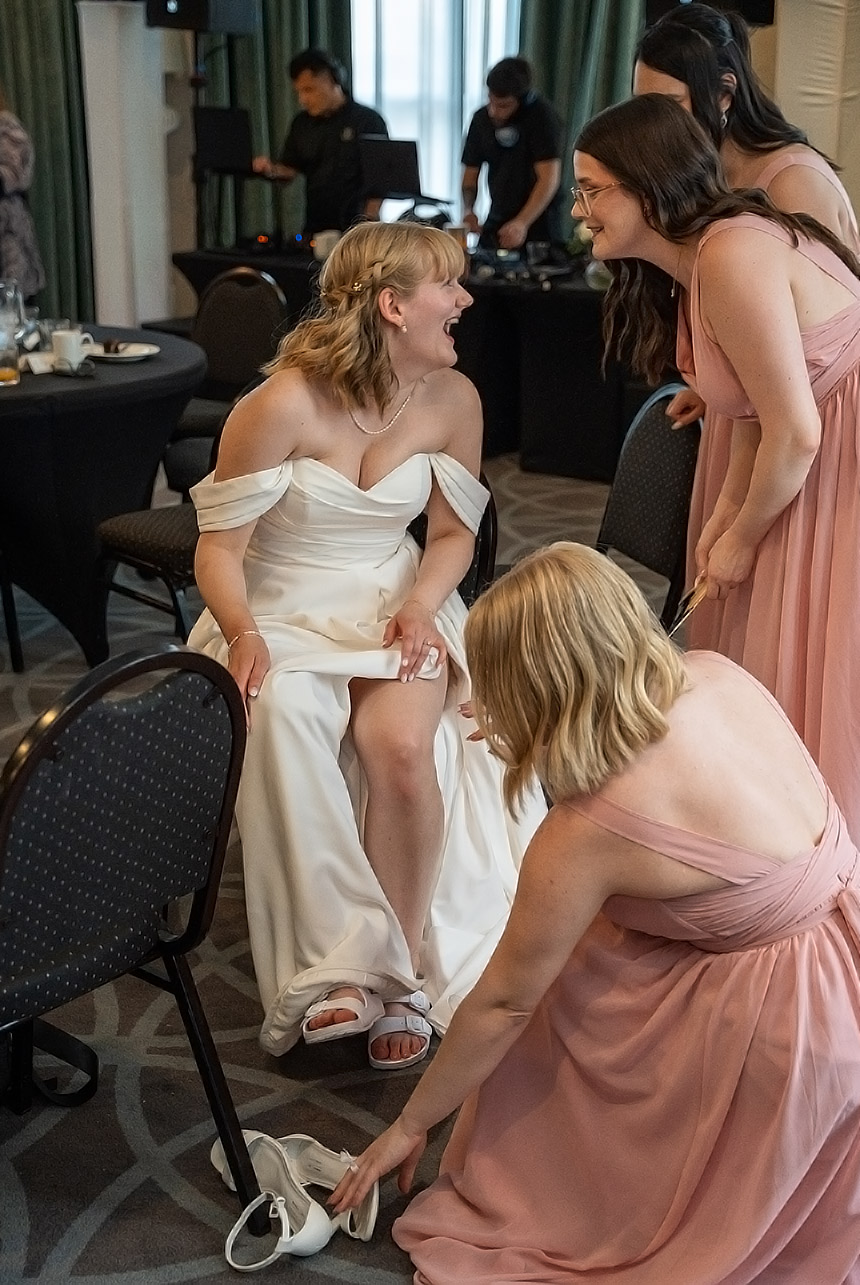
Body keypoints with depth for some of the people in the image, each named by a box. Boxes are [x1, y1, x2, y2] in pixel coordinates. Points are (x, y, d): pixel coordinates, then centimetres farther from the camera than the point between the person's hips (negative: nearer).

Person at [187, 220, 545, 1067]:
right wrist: (242, 633, -28)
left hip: (396, 606, 2)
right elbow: (220, 546, -10)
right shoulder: (285, 403, -16)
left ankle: (403, 967, -14)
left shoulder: (451, 399, -3)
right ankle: (336, 966, -25)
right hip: (284, 613, -2)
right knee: (284, 728, -35)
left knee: (401, 744, -30)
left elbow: (452, 532, 9)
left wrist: (421, 604, -10)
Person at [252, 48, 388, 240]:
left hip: (354, 230, -4)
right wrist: (271, 170, -5)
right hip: (314, 229, 4)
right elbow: (290, 169, 18)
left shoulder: (368, 121, -3)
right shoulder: (302, 123, 14)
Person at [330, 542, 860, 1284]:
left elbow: (502, 1004, -11)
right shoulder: (717, 675, -8)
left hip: (786, 1025, -7)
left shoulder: (585, 833, -24)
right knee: (557, 964, 15)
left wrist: (411, 1126, 4)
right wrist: (533, 745, 6)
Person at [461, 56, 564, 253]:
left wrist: (522, 223, -30)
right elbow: (470, 173, 10)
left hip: (538, 223, -5)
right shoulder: (482, 118, 5)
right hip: (496, 221, 5)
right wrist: (468, 210, -10)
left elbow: (549, 179, -19)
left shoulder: (542, 116, -13)